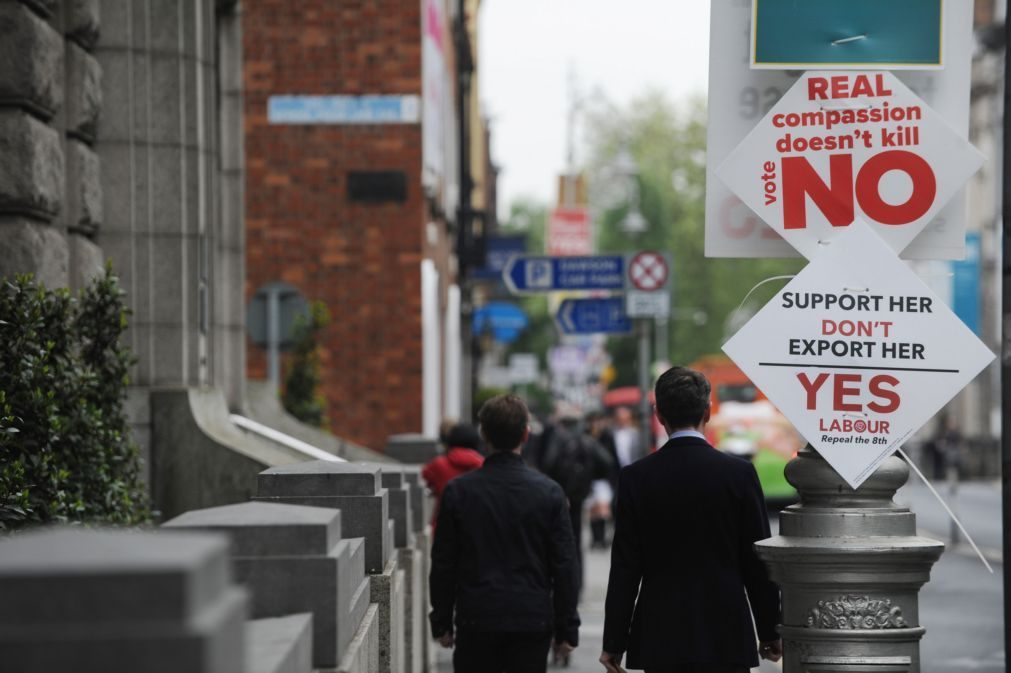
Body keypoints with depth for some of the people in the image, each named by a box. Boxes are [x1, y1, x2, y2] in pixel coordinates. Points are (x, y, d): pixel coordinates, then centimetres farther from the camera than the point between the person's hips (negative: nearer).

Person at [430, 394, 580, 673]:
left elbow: (442, 564, 1)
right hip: (532, 621, 0)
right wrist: (566, 629, 6)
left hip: (476, 621, 0)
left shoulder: (458, 491, -3)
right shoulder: (549, 492, -3)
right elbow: (564, 567, -1)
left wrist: (441, 622, 11)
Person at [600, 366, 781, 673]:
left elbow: (625, 567, -2)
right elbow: (758, 559, 0)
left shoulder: (636, 477, -3)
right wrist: (770, 631, 9)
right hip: (726, 636, -1)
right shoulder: (739, 473, -4)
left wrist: (615, 642, 4)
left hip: (660, 636, 1)